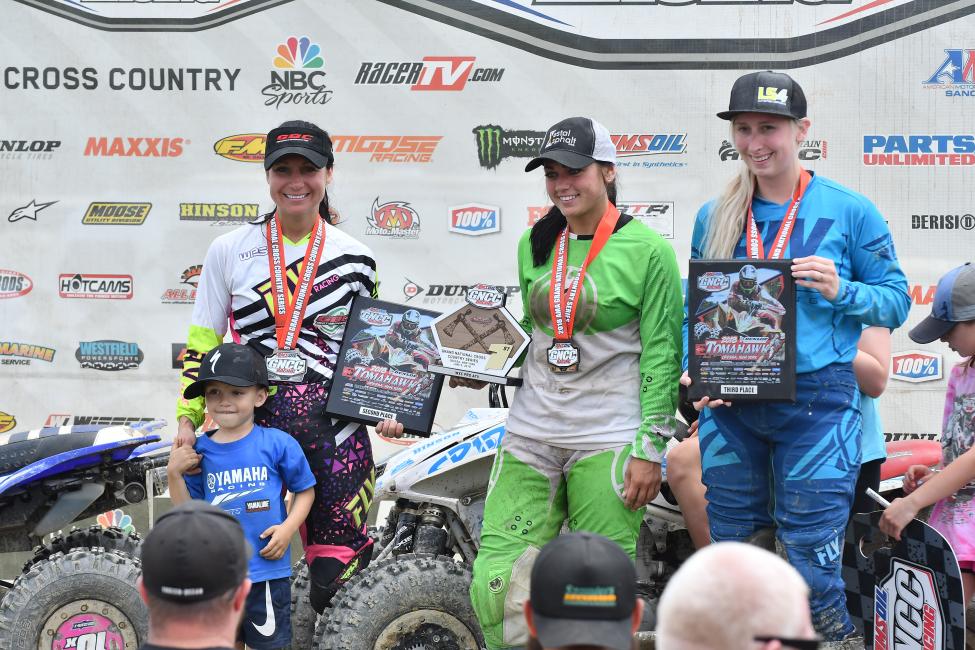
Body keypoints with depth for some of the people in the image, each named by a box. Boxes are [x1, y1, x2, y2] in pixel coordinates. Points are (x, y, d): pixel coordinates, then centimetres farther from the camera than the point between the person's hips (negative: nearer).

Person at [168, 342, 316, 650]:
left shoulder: (277, 443, -7)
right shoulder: (199, 451, 2)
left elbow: (305, 489, 4)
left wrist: (288, 527, -11)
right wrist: (174, 474, -7)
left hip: (266, 572, -3)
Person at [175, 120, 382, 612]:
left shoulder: (354, 258, 7)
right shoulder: (230, 250, 5)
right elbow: (202, 343, 7)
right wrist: (187, 419, -1)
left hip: (334, 429, 0)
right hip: (252, 424, 0)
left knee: (338, 583, -4)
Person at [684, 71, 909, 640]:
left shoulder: (848, 210, 0)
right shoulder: (714, 217, 10)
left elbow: (897, 300, 2)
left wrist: (841, 291, -16)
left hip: (817, 404, -4)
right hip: (730, 406, 4)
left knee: (813, 568, -6)